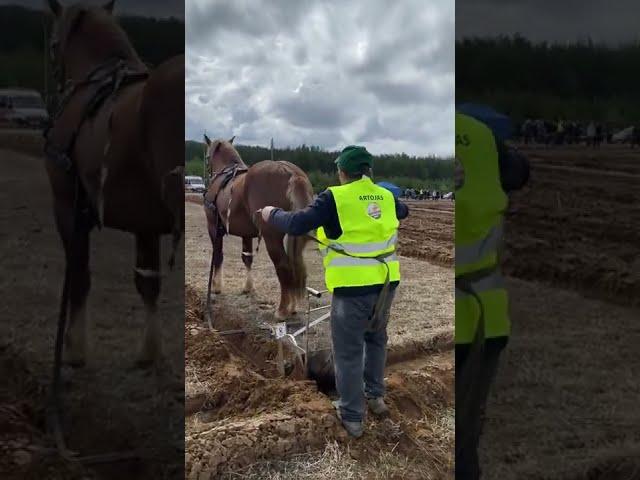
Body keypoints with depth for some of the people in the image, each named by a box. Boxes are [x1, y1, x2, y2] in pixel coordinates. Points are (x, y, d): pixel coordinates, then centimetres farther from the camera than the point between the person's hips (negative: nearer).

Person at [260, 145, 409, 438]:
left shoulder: (335, 197, -10)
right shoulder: (386, 196, 9)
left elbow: (296, 225, -14)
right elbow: (403, 212, 31)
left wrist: (272, 214, 3)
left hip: (354, 288, -6)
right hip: (386, 284, 6)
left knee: (348, 352, 7)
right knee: (376, 339, 27)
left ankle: (352, 418, 15)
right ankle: (375, 397, 36)